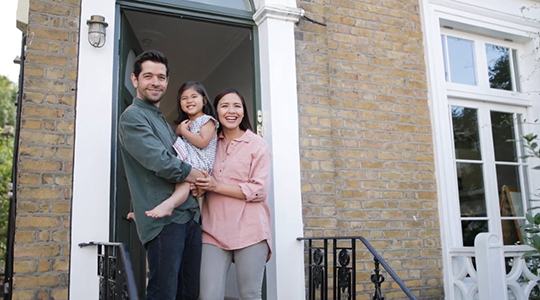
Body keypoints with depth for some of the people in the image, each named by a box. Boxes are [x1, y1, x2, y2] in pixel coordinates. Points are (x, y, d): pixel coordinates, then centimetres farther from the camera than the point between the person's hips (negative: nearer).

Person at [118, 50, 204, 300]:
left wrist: (197, 179, 8)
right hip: (164, 218, -9)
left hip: (189, 214, 9)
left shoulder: (162, 120, 22)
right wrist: (191, 173, -3)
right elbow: (158, 160, -18)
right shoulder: (132, 117, -5)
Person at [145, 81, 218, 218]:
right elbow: (176, 143, 29)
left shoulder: (207, 120, 4)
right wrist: (178, 131, 10)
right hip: (185, 161, 9)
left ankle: (170, 204, -59)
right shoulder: (184, 123, 27)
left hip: (201, 164, -9)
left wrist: (184, 131, -2)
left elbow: (203, 142, -11)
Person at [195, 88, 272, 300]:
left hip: (249, 230, -3)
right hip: (214, 230, 3)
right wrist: (199, 186, 1)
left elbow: (259, 191, -7)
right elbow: (196, 176, 25)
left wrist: (217, 186, -12)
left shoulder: (257, 144, 2)